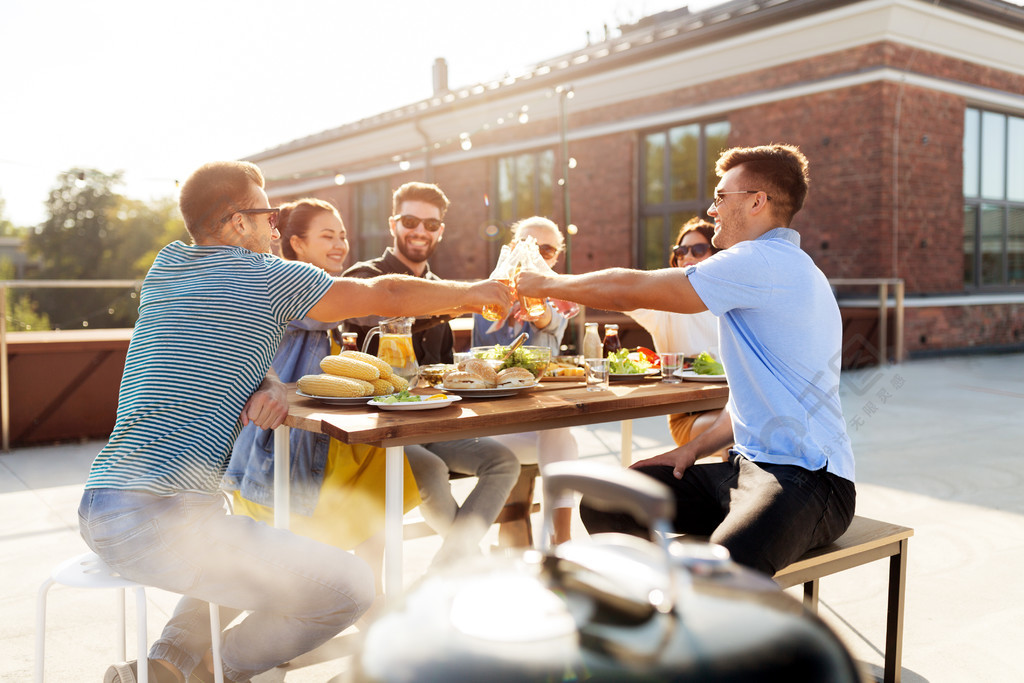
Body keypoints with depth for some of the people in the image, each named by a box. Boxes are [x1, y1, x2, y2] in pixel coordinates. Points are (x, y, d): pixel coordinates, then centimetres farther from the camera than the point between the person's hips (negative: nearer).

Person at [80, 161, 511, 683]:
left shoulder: (164, 266, 15)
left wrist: (268, 384, 4)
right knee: (351, 588, -6)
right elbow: (389, 295, 5)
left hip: (98, 507, 9)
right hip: (159, 517, -9)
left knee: (254, 548, 33)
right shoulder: (269, 277, -4)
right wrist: (474, 292, 20)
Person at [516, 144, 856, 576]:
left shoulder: (765, 262, -14)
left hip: (804, 480, -10)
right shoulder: (780, 267, 21)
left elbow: (626, 292, -14)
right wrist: (696, 447, 13)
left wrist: (547, 283, 3)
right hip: (750, 465, 10)